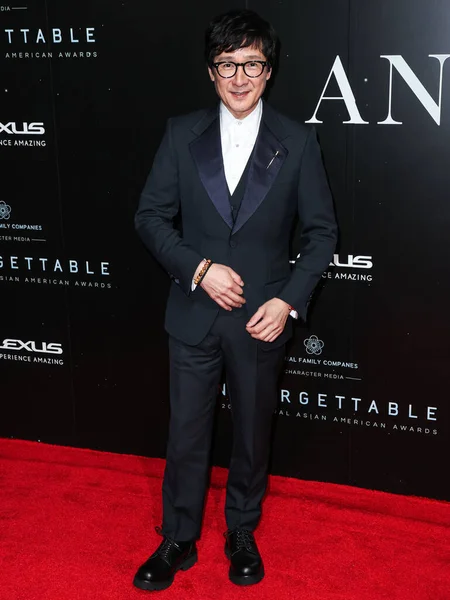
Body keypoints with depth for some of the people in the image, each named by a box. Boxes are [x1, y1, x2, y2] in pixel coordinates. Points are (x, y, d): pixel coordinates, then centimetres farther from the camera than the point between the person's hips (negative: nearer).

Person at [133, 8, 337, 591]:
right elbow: (151, 216, 0)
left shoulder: (297, 142, -4)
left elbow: (321, 231, -1)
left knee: (253, 433, 15)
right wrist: (199, 268, -14)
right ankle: (178, 541, 31)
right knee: (186, 434, 11)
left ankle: (242, 533, 37)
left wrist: (289, 301, -12)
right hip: (193, 316, 1)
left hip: (262, 318, 0)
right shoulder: (182, 134, -1)